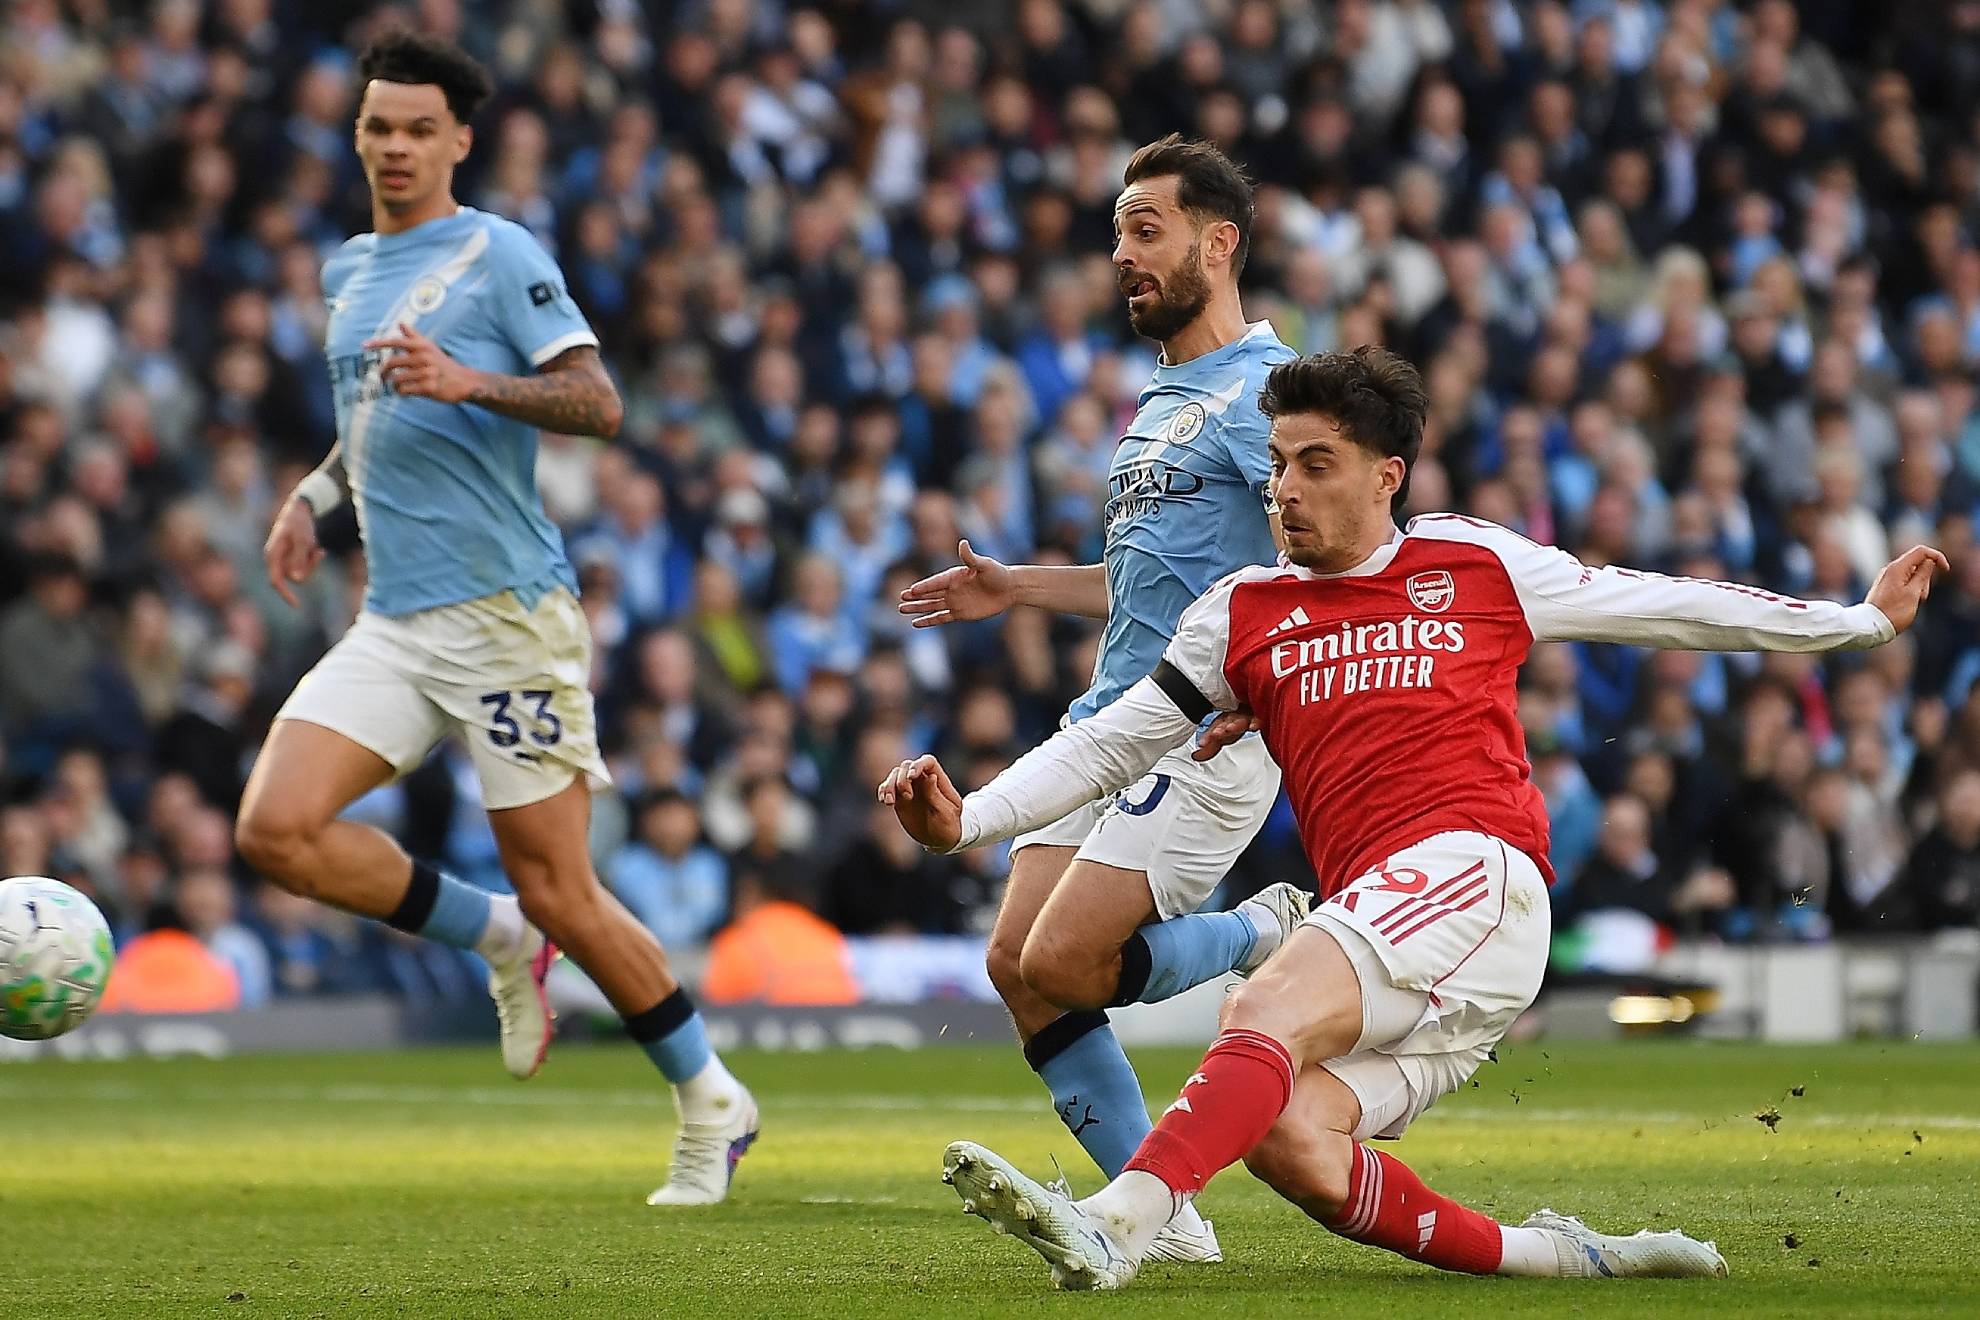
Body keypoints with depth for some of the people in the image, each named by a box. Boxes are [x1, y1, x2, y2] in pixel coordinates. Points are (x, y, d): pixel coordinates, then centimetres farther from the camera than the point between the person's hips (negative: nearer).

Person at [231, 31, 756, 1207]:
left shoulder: (499, 256, -5)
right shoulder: (348, 271, 17)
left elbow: (598, 404, -14)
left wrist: (468, 380, -27)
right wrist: (316, 492, 17)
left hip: (509, 613, -7)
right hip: (395, 621, 7)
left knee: (557, 891, -4)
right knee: (275, 828, -12)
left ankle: (711, 1106, 15)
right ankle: (499, 941, 10)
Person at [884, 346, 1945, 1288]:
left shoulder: (1477, 565, 14)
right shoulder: (1242, 614, 19)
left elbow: (1661, 608, 24)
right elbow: (1110, 744, 20)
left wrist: (1860, 621, 29)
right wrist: (967, 820, 6)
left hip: (1476, 871, -5)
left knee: (1271, 1010, -30)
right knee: (1285, 1139, -21)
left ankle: (1114, 1226, -47)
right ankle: (1550, 1256, -8)